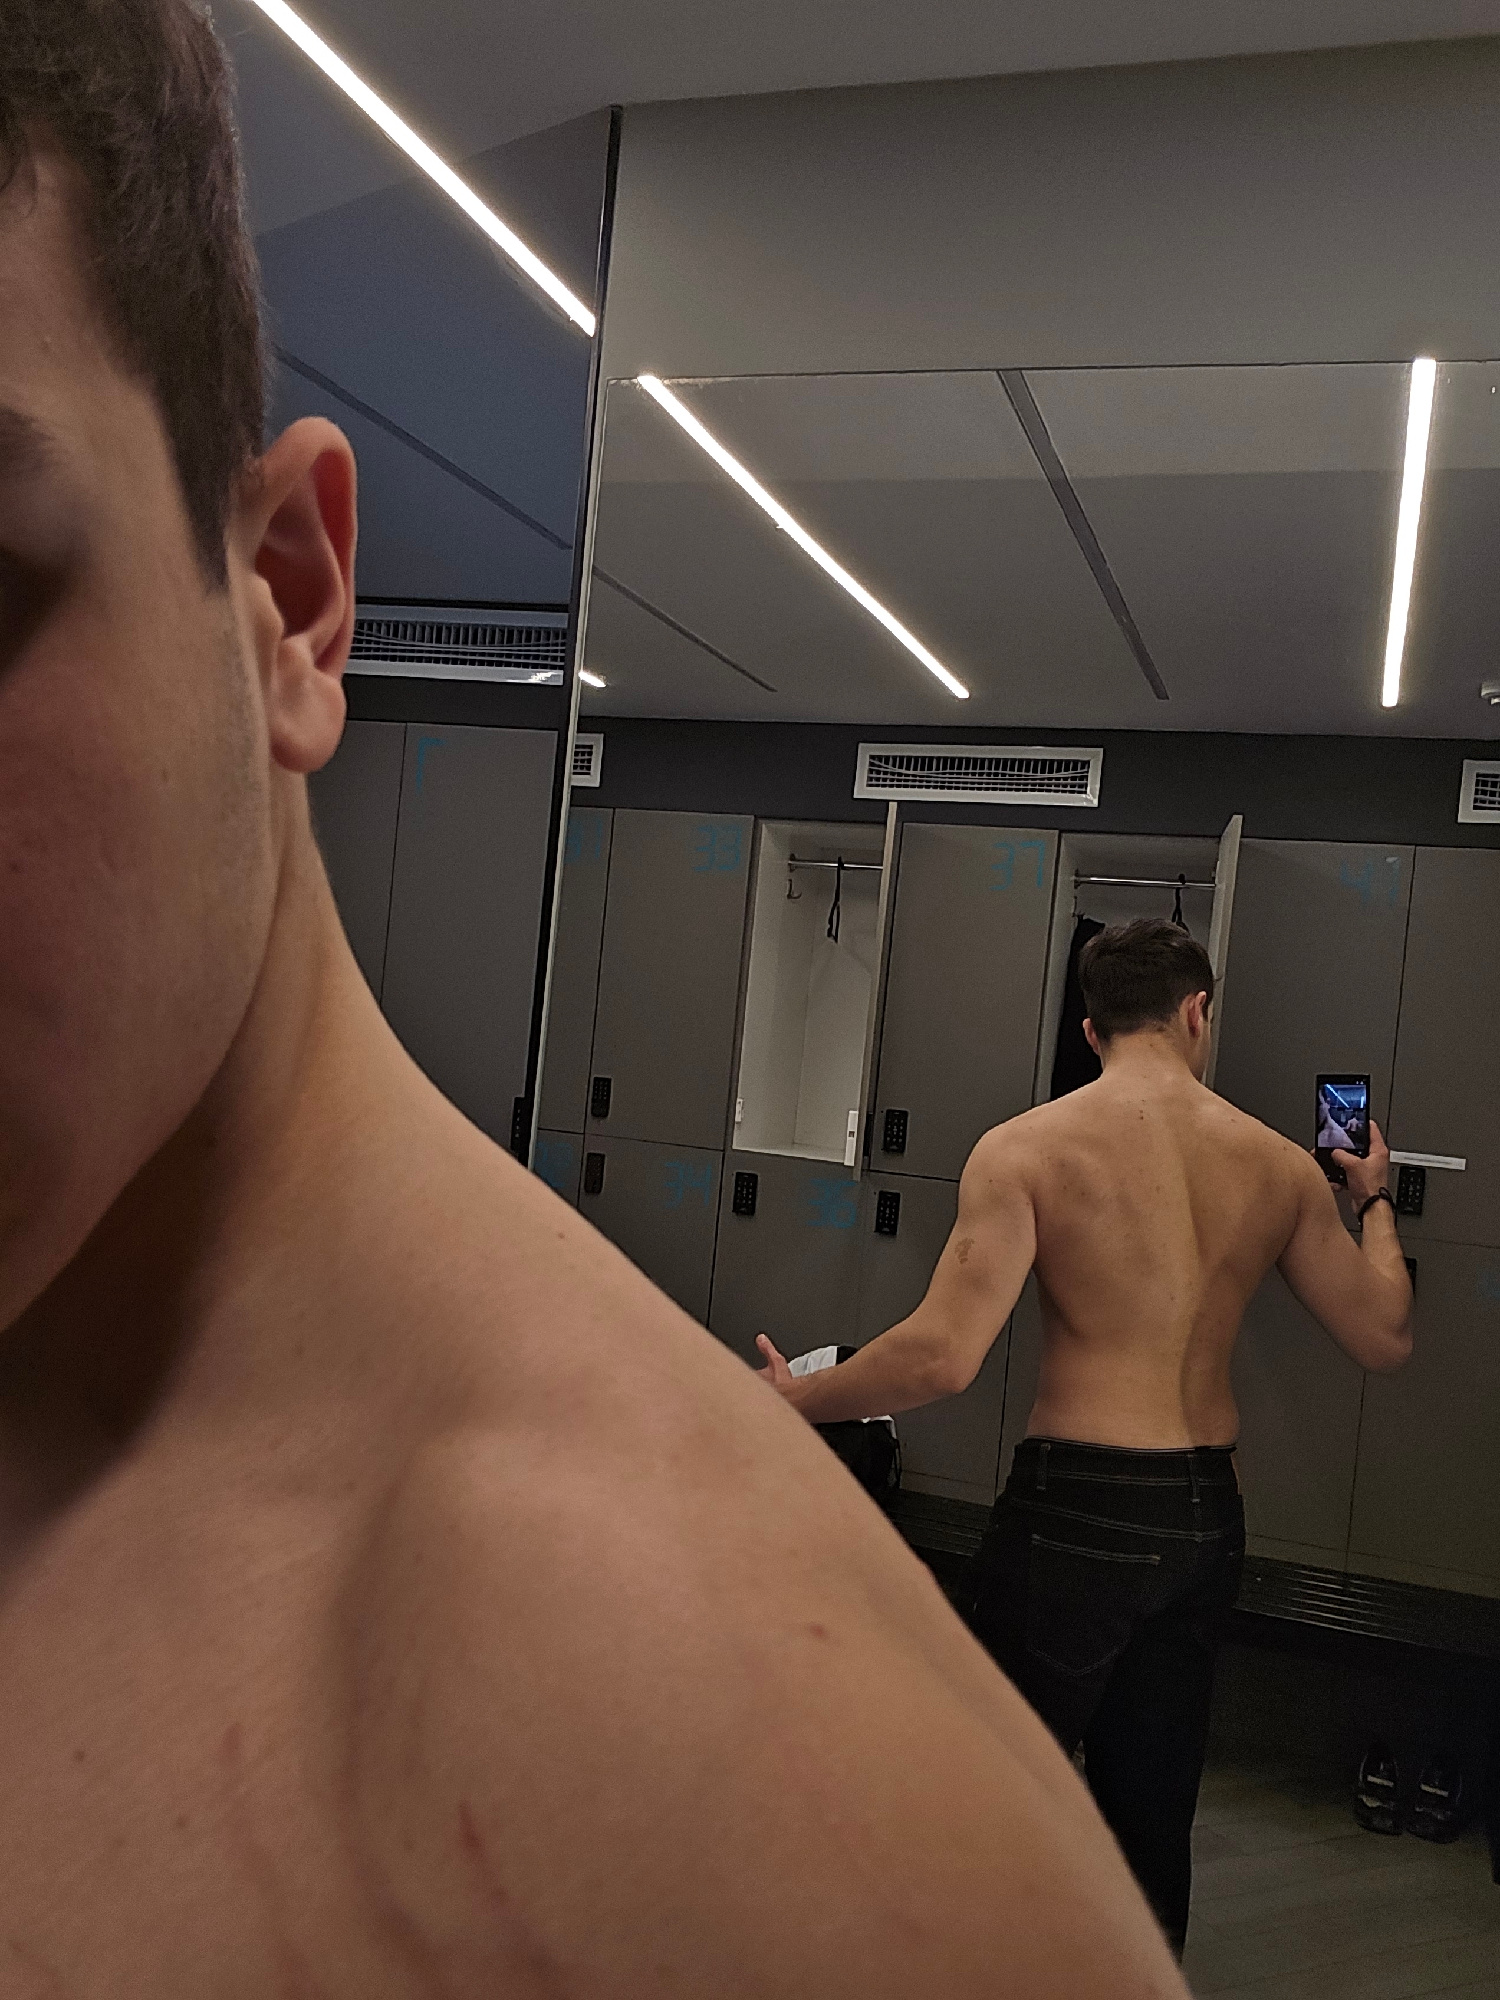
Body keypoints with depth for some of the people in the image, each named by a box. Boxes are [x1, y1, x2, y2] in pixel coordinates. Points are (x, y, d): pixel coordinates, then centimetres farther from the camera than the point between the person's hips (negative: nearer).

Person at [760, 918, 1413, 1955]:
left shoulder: (1026, 1148, -12)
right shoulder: (1284, 1166, 2)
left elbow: (942, 1355, -21)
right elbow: (1386, 1336, 12)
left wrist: (796, 1398, -5)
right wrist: (1375, 1200, 28)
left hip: (1076, 1509, -5)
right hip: (1209, 1517, 5)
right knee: (1152, 1813, 19)